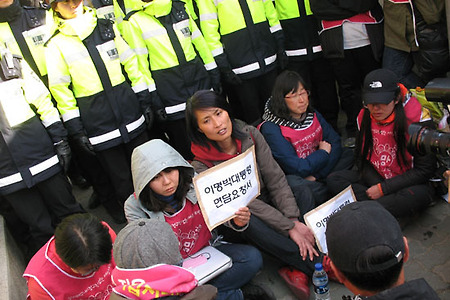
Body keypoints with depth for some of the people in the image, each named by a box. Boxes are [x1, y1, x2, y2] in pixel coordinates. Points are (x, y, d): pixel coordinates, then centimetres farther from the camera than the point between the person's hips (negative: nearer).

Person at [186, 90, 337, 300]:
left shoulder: (251, 135, -7)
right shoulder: (202, 165, -18)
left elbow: (275, 178, -10)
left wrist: (294, 219, -23)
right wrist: (289, 227, -26)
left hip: (271, 203, 4)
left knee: (304, 194, -22)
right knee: (249, 221, -37)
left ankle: (297, 271, -30)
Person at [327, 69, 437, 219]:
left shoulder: (418, 120, -17)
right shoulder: (364, 117, -3)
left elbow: (425, 170, -15)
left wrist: (383, 189, -18)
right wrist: (376, 184, -11)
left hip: (409, 184, -5)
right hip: (374, 179, 5)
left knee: (413, 197, -39)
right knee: (333, 179, -12)